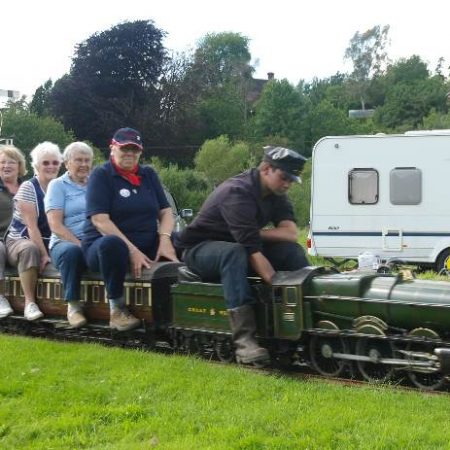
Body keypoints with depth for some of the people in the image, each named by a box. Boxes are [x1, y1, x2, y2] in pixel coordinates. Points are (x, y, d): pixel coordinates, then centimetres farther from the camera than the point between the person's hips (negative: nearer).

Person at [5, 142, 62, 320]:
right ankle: (29, 302, -32)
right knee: (30, 249, -38)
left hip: (51, 242, 5)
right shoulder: (28, 188, -8)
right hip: (22, 240, -4)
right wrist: (44, 254, -25)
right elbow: (31, 226, -17)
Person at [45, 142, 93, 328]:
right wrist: (79, 244, -16)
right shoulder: (58, 185, 9)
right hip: (66, 242, -2)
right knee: (71, 251, -38)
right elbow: (56, 225, -2)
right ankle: (73, 305, -23)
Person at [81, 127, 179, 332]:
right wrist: (131, 250, -24)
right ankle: (117, 309, -21)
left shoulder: (148, 174, 13)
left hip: (147, 246, 5)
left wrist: (165, 239, -15)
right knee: (112, 243, -39)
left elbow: (165, 211, 6)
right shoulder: (101, 175, -3)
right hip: (104, 245, -5)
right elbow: (100, 220, -14)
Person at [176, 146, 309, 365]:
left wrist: (258, 233, -24)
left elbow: (291, 234, -13)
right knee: (235, 253, -40)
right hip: (200, 249, -7)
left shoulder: (276, 195, 0)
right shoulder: (237, 193, -27)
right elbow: (251, 249, -35)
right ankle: (244, 340, -47)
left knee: (292, 251, -12)